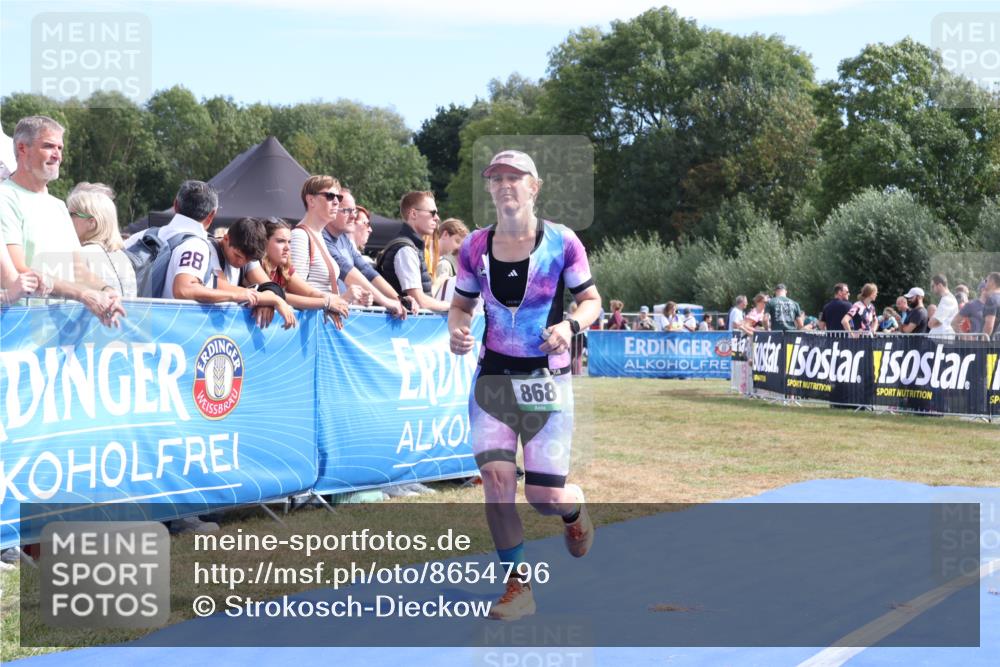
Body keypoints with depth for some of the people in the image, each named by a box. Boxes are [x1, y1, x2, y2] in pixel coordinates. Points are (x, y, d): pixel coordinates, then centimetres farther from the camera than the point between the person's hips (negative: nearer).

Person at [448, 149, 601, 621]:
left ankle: (574, 510, 38)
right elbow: (461, 303, 13)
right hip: (493, 376, 2)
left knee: (545, 497, -3)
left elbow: (590, 300, 2)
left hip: (546, 379, -2)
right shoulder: (475, 247, 1)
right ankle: (518, 587, 4)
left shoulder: (562, 242, -6)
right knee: (496, 478, -13)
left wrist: (571, 325, -19)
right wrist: (457, 328, -9)